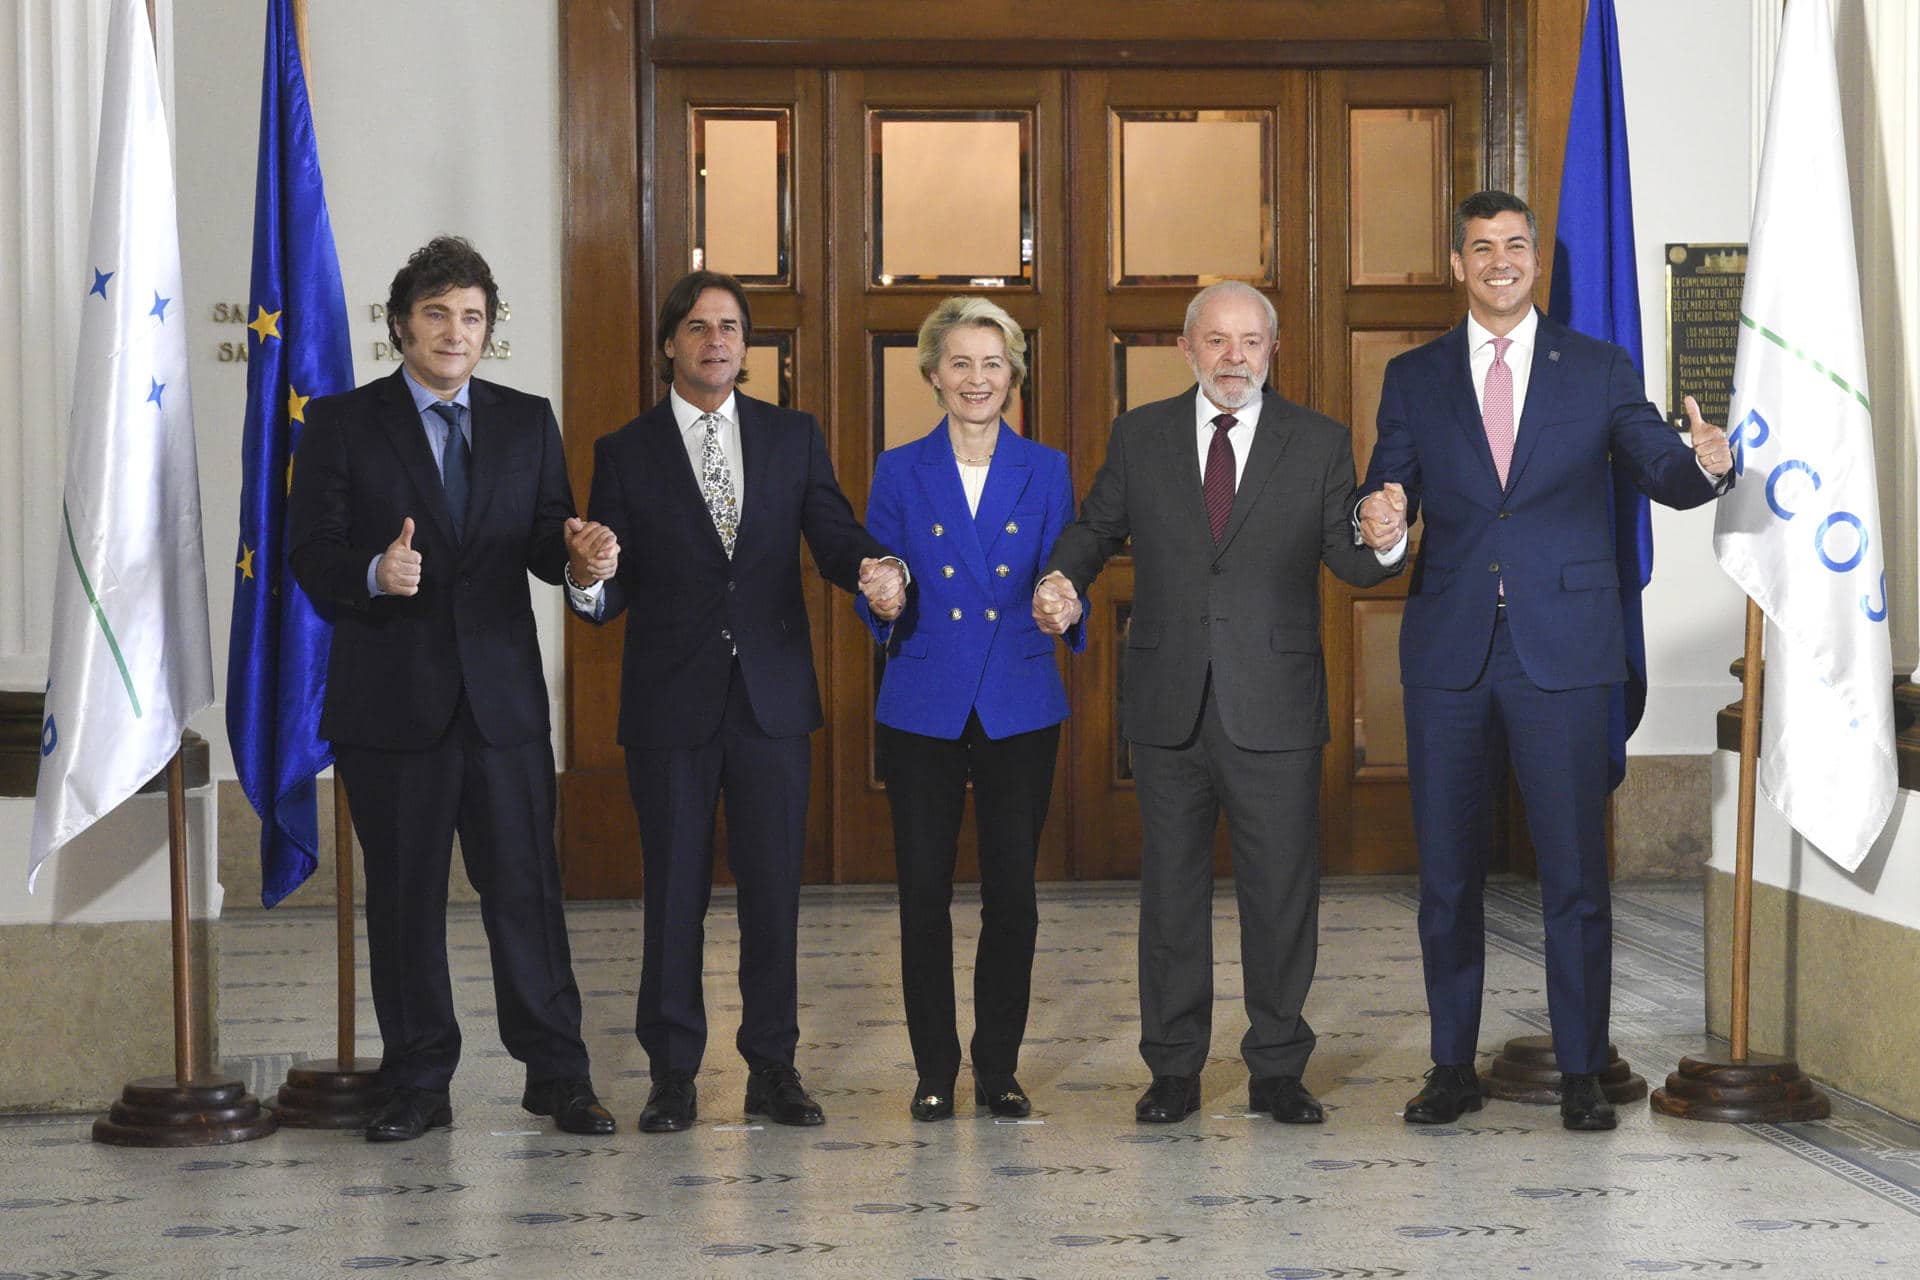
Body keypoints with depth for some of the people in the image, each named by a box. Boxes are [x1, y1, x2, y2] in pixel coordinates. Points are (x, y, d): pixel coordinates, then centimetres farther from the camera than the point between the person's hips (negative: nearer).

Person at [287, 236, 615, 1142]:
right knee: (404, 895, 6)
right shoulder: (342, 424, 4)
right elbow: (310, 555, -3)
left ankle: (556, 1073, 10)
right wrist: (373, 573, -24)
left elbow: (545, 543, 8)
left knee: (526, 887, 1)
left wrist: (573, 549, -16)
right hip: (392, 701, -1)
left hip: (503, 693, 1)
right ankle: (418, 1082, 16)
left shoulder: (527, 422, 12)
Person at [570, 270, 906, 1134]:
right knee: (673, 891, 4)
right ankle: (672, 1073, 13)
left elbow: (834, 536, 1)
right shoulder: (625, 453, 4)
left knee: (774, 886, 5)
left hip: (773, 697, 1)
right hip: (669, 703, -1)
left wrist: (874, 567, -22)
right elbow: (611, 594, -1)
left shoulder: (793, 437, 9)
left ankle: (773, 1068, 15)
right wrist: (591, 582, -25)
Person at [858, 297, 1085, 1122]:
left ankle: (999, 1067, 14)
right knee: (924, 892, 1)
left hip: (1019, 706, 1)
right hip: (922, 707, 0)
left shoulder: (1045, 471, 7)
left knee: (1013, 892, 0)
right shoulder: (900, 472, 5)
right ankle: (935, 1068, 14)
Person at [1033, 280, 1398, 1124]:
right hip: (1168, 706, 1)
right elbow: (1095, 527, 13)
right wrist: (1063, 581, -8)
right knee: (1171, 888, 9)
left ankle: (1277, 1070, 17)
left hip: (1273, 705, -1)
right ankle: (1174, 1070, 19)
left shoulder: (1319, 443, 3)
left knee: (1282, 889, 4)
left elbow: (1350, 562, -1)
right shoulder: (1140, 436, 7)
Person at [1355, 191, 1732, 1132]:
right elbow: (1387, 501, 4)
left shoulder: (1599, 370, 7)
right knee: (1447, 871, 7)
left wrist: (1704, 464, -23)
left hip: (1562, 648, -1)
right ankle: (1453, 1065, 17)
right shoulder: (1414, 378, 10)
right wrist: (1380, 527, -20)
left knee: (1575, 869, 0)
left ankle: (1581, 1072, 9)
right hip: (1448, 652, 2)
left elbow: (1662, 470, 0)